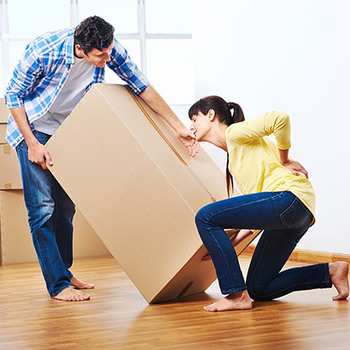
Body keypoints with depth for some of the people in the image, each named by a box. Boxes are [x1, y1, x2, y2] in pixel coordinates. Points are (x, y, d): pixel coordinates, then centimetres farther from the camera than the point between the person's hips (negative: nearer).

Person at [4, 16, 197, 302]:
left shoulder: (110, 49, -18)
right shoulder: (43, 51, -31)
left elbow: (142, 87, -8)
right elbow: (13, 95, -17)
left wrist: (179, 128, -11)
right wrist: (32, 144, -20)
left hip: (67, 130, 5)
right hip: (33, 128, -5)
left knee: (65, 205, 7)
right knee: (42, 206, -11)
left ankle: (65, 272, 21)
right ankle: (58, 284, -7)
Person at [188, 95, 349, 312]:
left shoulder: (235, 132, 1)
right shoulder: (233, 156, 28)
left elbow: (280, 119, -17)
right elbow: (254, 209, 24)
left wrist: (284, 160, -4)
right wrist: (230, 245, 15)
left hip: (290, 198, -10)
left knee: (206, 217, -14)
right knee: (258, 290, 10)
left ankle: (237, 295, -15)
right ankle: (331, 272, 10)